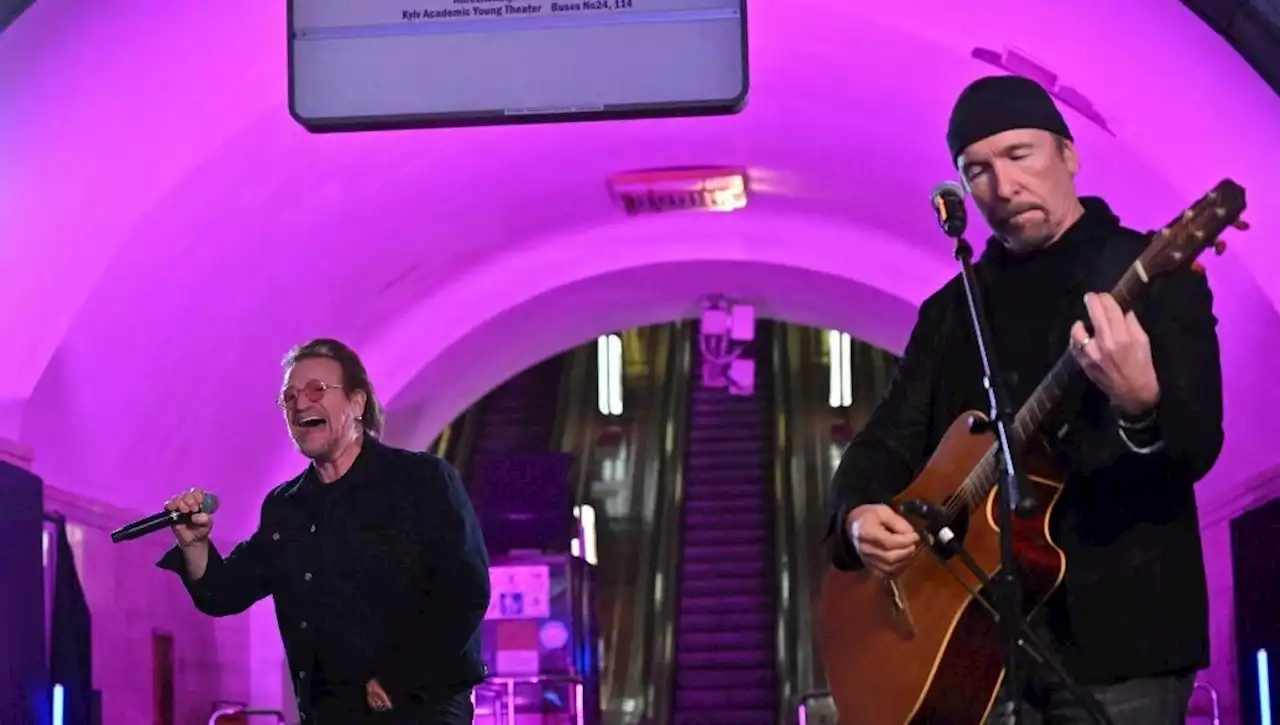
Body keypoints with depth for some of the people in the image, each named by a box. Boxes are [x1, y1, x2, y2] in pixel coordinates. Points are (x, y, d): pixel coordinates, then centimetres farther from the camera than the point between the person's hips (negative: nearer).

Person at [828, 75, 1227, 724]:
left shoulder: (1152, 275, -2)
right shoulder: (952, 307, 15)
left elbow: (1198, 446, -13)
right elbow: (890, 440, 14)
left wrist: (1141, 408, -35)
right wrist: (859, 514, -7)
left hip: (1118, 628, -5)